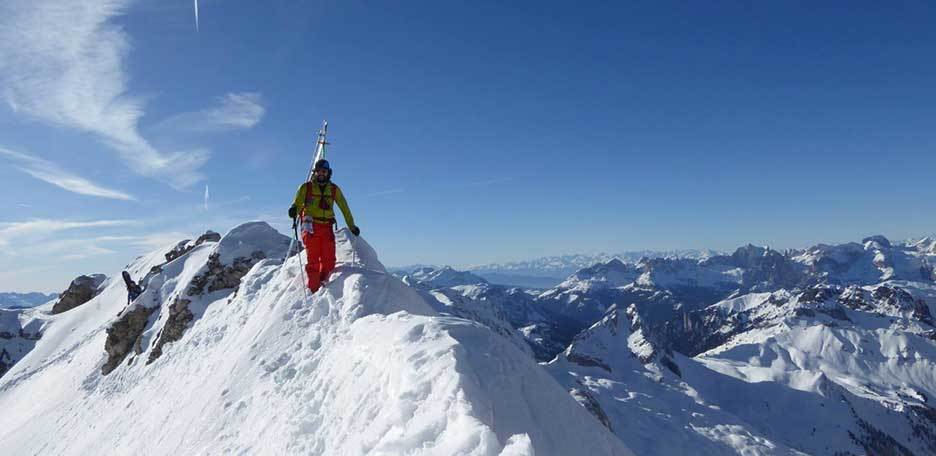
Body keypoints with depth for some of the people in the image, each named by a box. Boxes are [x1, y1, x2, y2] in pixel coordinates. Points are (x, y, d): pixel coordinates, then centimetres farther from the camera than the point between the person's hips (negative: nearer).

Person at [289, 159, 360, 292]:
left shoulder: (334, 189, 13)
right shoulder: (306, 187, 7)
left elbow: (344, 208, 17)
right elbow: (298, 202, -7)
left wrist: (352, 226, 16)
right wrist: (294, 209, -31)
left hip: (327, 228, 2)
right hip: (311, 227, -2)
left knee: (329, 261, -4)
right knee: (313, 261, -6)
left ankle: (322, 285, 17)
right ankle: (313, 290, 0)